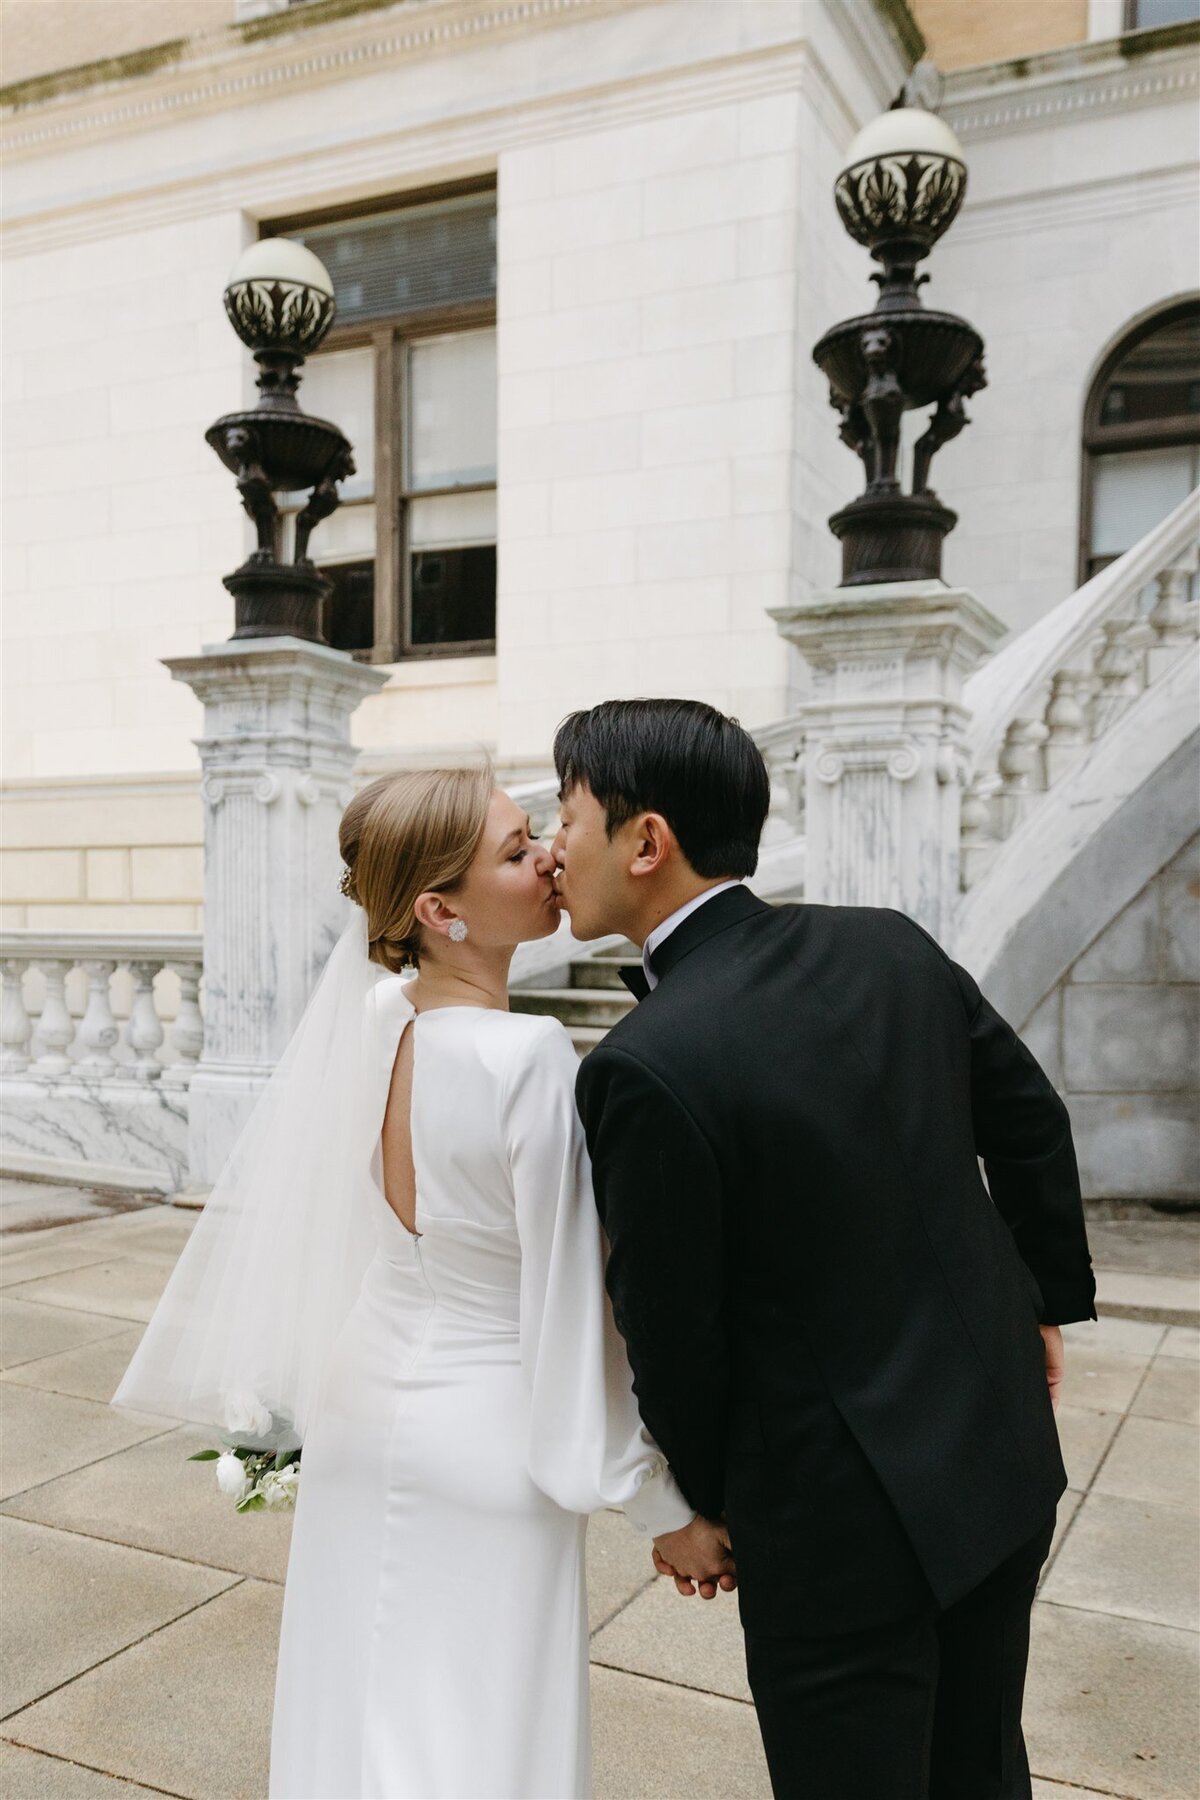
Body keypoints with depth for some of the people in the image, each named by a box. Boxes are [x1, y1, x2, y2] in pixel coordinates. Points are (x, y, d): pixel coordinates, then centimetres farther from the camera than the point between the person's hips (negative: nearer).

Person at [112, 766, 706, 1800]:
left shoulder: (365, 1018, -7)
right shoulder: (532, 1062, -26)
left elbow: (280, 1207, 3)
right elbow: (575, 1301, -21)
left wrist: (284, 1394, 20)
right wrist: (671, 1511, -9)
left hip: (363, 1406, 6)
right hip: (485, 1438, -6)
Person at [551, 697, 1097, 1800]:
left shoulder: (645, 1068, -25)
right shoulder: (891, 945, -6)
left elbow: (672, 1326, -15)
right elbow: (1033, 1124, 6)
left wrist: (695, 1502, 4)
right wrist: (1046, 1299, 21)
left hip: (841, 1515, -6)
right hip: (1005, 1457, 7)